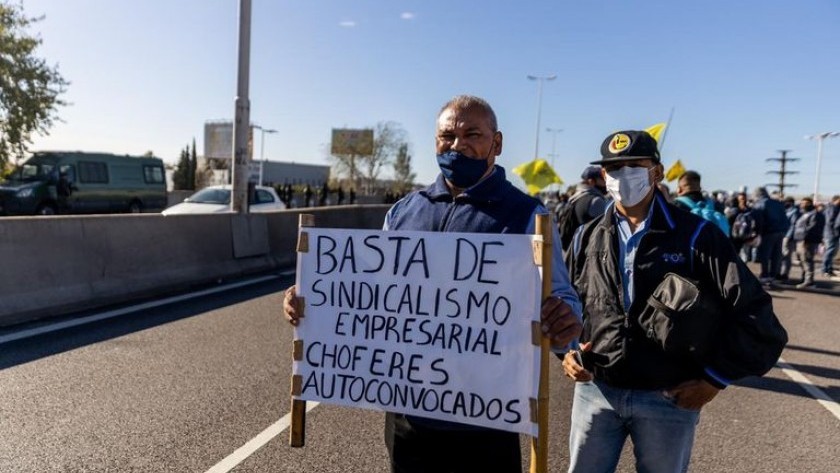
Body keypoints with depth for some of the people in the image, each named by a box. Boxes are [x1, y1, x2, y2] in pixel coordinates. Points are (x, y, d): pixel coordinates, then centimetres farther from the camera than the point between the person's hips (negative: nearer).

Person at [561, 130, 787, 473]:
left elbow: (754, 311, -6)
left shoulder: (695, 235, -6)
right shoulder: (587, 238, 4)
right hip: (595, 389, 3)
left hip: (670, 398, -2)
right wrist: (566, 350, -1)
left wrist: (715, 378, -7)